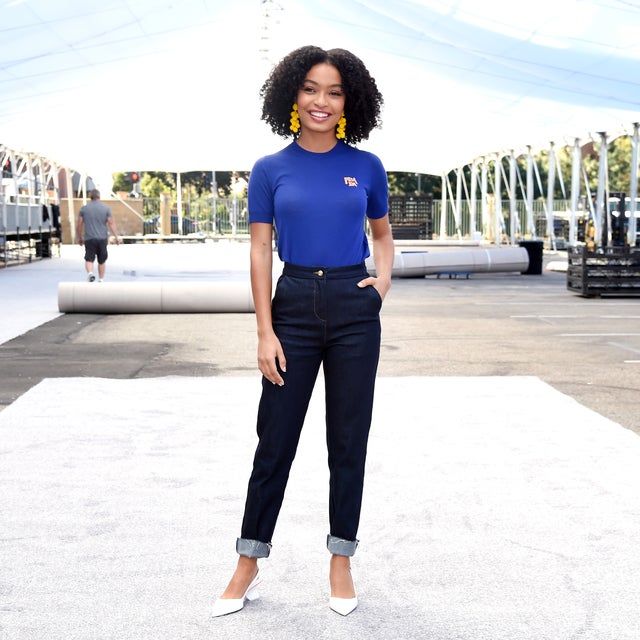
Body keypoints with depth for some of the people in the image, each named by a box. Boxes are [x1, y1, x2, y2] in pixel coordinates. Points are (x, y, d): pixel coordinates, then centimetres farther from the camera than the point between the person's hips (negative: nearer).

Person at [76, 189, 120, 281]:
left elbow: (79, 225, 4)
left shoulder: (84, 208, 4)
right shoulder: (106, 208, 2)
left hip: (89, 239, -1)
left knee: (89, 259, 1)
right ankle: (100, 280, 17)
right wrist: (116, 237, -3)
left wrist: (79, 238, 16)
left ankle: (90, 273, -26)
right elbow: (112, 223, -5)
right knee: (102, 261, 12)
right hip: (102, 238, 1)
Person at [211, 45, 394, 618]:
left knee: (349, 440, 7)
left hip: (354, 310, 1)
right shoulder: (270, 171, 1)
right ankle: (248, 567, 16)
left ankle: (341, 563, 20)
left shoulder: (366, 167, 3)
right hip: (294, 307, 0)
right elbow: (260, 252, 0)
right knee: (275, 441, 4)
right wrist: (265, 332, -6)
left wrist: (383, 279, -2)